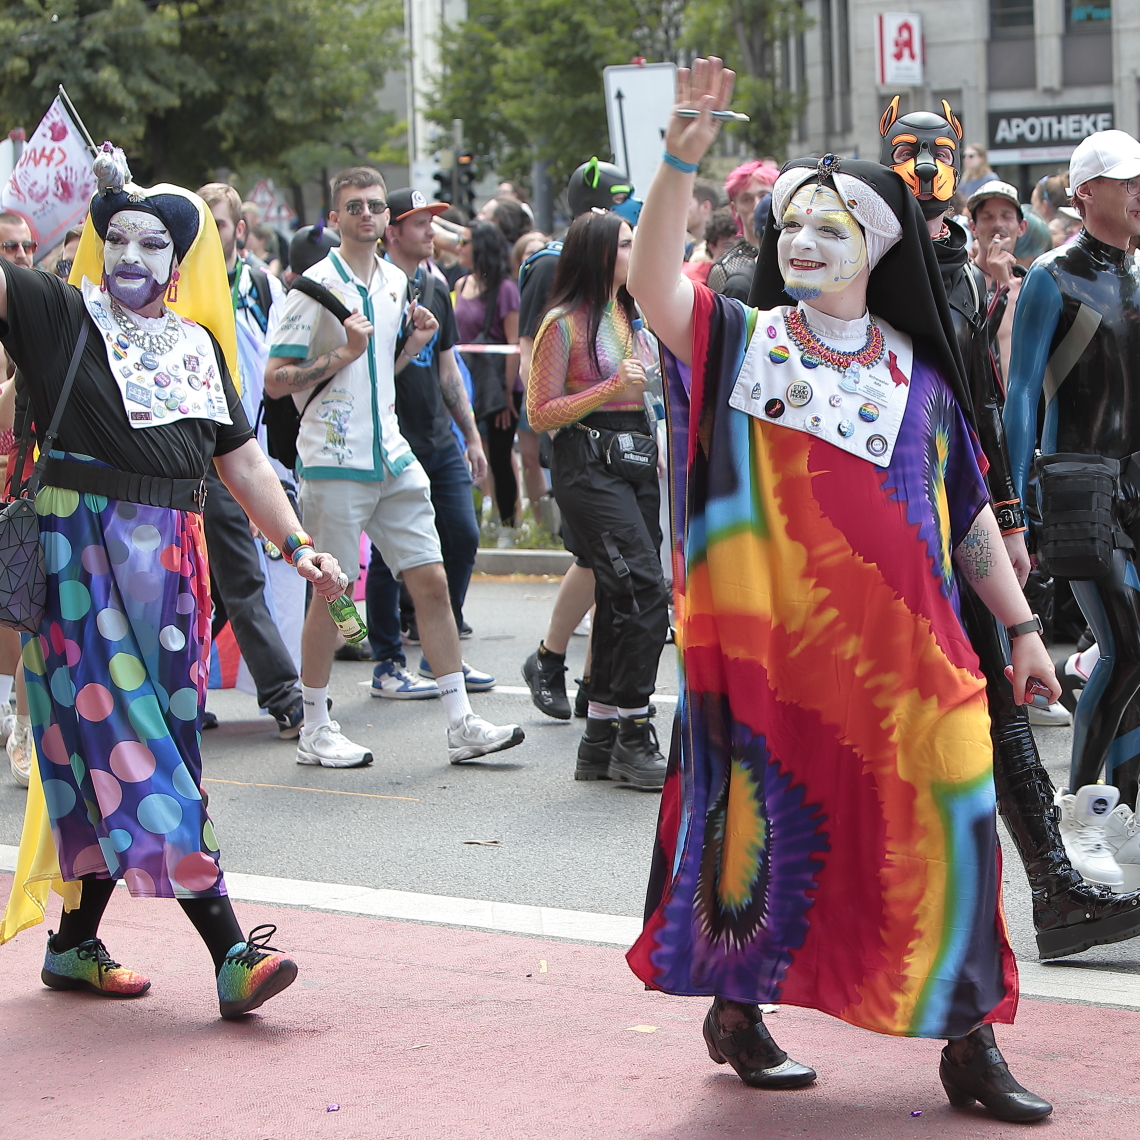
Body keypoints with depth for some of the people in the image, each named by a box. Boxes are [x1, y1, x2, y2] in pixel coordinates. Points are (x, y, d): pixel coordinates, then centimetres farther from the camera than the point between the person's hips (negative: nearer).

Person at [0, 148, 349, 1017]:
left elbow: (244, 462, 19)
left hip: (171, 561, 5)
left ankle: (75, 943, 21)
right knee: (134, 747, -9)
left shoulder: (199, 346, 15)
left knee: (114, 756, 7)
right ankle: (232, 953, -13)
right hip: (82, 548, -5)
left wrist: (297, 546, 10)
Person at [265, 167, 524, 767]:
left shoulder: (395, 281, 13)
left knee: (431, 581, 4)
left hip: (392, 456, 6)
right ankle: (314, 729, 12)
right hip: (335, 460, -6)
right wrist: (342, 355, -20)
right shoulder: (315, 285, -8)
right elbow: (276, 380, -10)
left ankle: (461, 724, 8)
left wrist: (414, 344, 6)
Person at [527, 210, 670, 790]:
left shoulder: (628, 316, 19)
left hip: (635, 464, 8)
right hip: (588, 467, -8)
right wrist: (612, 387, -18)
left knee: (620, 600, 5)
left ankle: (601, 741, 10)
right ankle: (631, 738, -12)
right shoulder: (564, 323, -7)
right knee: (645, 593, -17)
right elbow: (541, 413, -11)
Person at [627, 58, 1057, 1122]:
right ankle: (736, 1009, 25)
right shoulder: (741, 343, 2)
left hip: (906, 651, 2)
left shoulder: (918, 375, 10)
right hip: (773, 645, -2)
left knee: (940, 830, -2)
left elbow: (968, 513, 15)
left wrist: (1020, 625, 11)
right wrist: (682, 157, -27)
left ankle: (967, 1041, 8)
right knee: (771, 825, 4)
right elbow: (652, 283, -17)